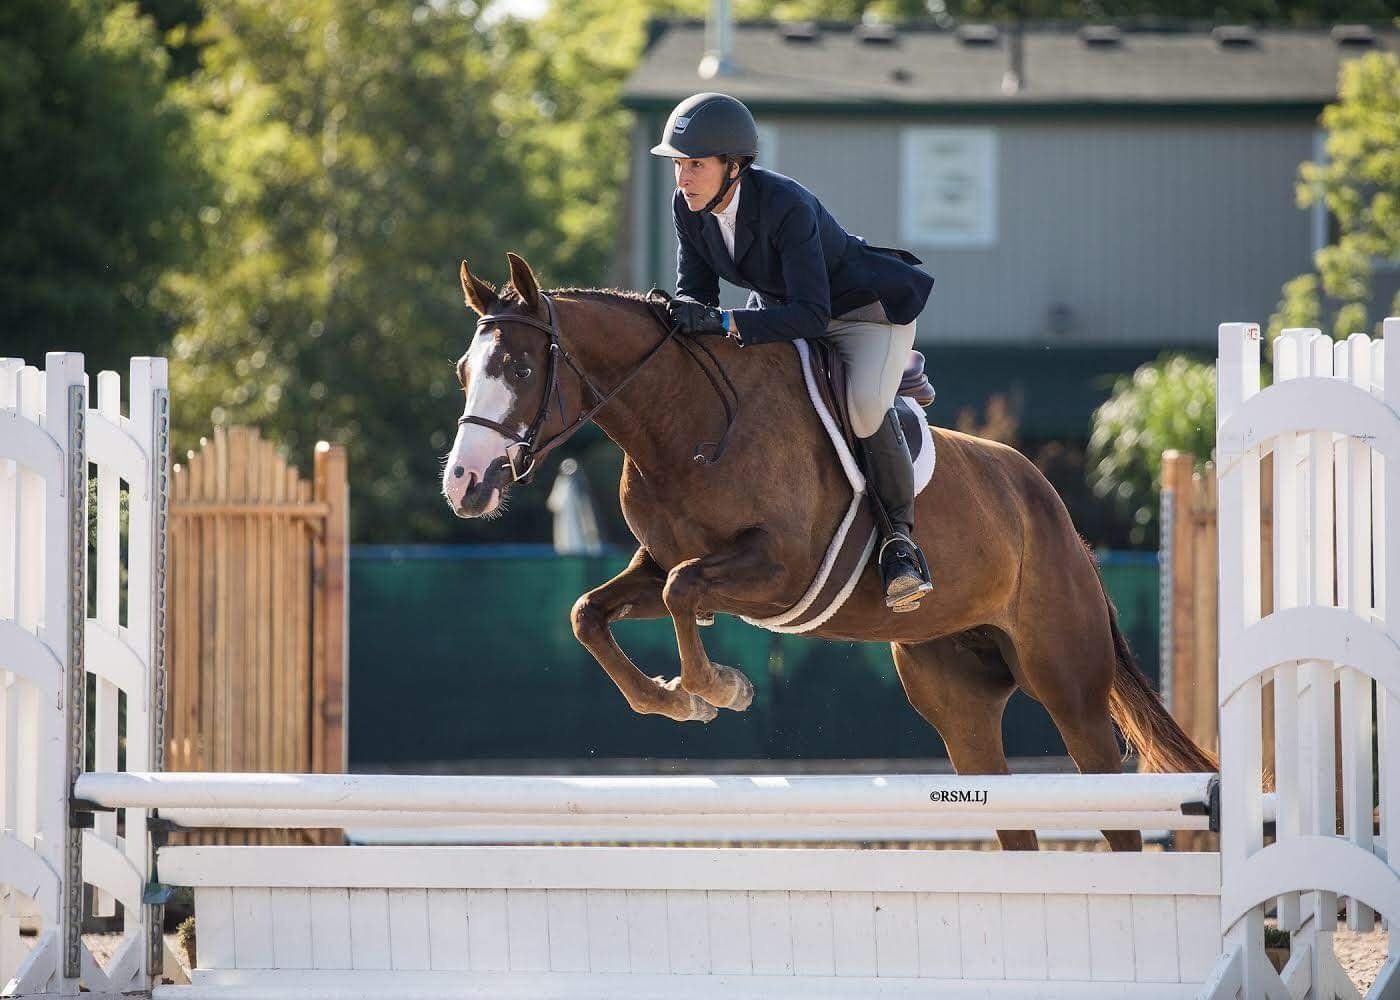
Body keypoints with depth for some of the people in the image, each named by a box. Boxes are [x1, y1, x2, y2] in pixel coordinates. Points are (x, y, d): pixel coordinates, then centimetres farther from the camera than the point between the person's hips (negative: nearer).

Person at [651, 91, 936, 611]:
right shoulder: (689, 207, -14)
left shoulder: (787, 206, -36)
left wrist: (725, 322, -49)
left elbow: (812, 315, -40)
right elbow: (694, 292, -5)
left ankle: (899, 534, -14)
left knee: (865, 404, -32)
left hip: (867, 309, -8)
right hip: (781, 310, 8)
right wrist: (683, 317, -31)